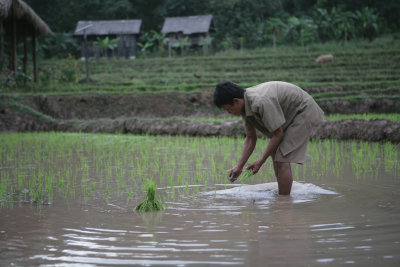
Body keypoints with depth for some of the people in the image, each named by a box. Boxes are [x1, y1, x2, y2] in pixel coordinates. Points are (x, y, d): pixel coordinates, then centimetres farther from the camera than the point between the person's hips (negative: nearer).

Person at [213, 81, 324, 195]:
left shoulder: (261, 102, -34)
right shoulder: (246, 105, -4)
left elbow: (278, 134, -25)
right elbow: (250, 138, 5)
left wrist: (260, 162, -20)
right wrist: (239, 166, -1)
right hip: (291, 113, 10)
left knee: (282, 158, -15)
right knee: (274, 152, 14)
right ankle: (281, 195, 23)